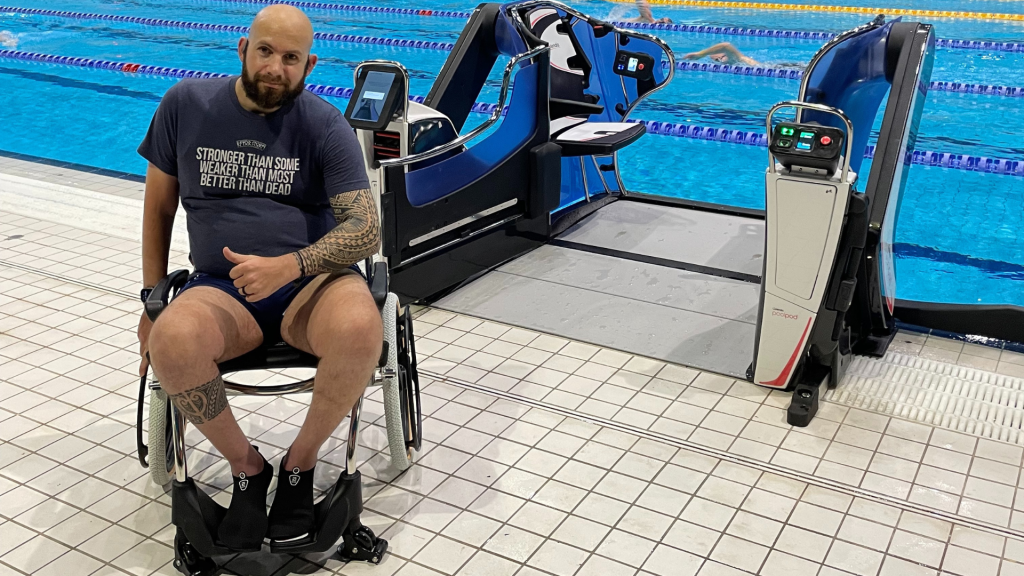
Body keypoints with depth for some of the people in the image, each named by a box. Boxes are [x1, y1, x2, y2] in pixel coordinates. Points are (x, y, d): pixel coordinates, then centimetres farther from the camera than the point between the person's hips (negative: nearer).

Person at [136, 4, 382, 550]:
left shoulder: (326, 126, -2)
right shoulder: (185, 105, 5)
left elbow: (367, 229, -9)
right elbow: (159, 206, 14)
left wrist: (287, 267, -25)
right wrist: (152, 301, 12)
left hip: (312, 280, -1)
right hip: (220, 288, 2)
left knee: (360, 329, -35)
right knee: (173, 340, -33)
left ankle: (300, 461, -7)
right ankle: (246, 466, -6)